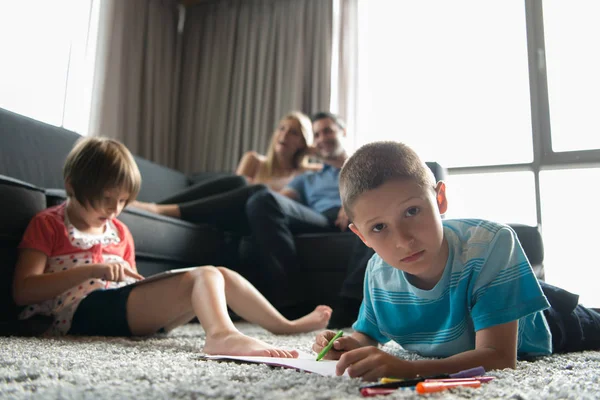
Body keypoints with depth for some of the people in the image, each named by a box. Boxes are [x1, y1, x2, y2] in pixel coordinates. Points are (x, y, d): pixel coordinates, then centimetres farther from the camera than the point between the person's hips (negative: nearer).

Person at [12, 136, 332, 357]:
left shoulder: (119, 231, 23)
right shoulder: (48, 224, 4)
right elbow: (22, 291, -8)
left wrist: (147, 283, 0)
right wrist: (91, 270, -17)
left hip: (128, 305, 7)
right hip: (84, 309, -7)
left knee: (220, 276, -4)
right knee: (204, 276, -28)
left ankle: (285, 325, 2)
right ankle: (222, 334, -58)